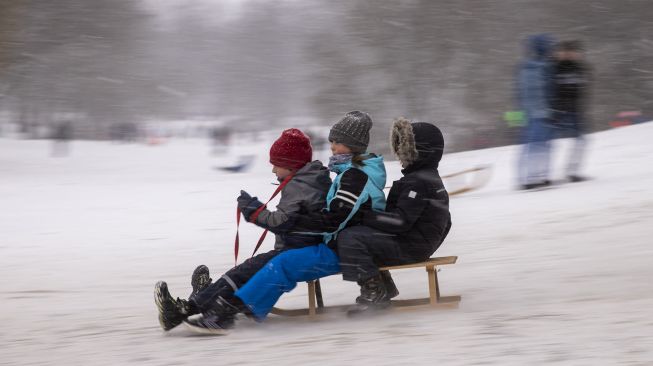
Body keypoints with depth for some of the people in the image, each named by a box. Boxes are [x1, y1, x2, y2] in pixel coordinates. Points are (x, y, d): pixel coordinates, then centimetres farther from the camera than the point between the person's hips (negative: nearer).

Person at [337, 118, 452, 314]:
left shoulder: (417, 182, -18)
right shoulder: (430, 178, 16)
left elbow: (401, 221, -25)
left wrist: (366, 217, -20)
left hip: (409, 248, -11)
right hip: (421, 244, 11)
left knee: (349, 238, -21)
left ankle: (374, 292, -20)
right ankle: (384, 287, 21)